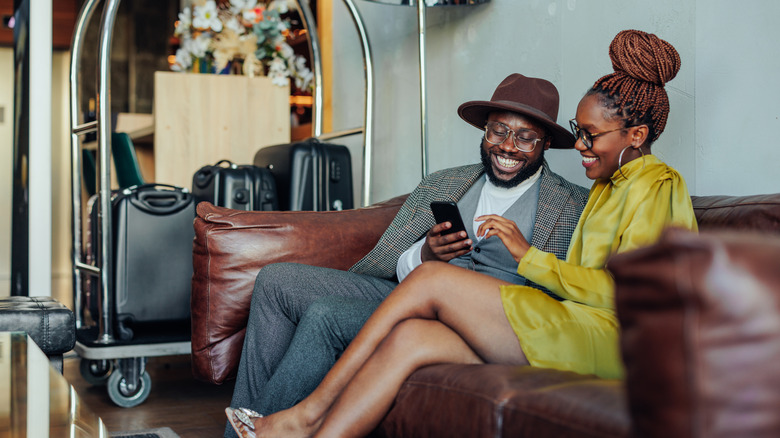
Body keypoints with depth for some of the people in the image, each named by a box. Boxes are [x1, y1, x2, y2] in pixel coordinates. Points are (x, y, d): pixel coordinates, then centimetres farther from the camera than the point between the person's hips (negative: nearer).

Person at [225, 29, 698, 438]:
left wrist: (529, 255, -8)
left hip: (606, 338, -8)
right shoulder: (605, 188, 25)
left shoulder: (656, 184, -1)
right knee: (411, 338, -15)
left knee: (432, 277, -18)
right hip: (573, 330, 8)